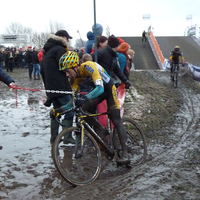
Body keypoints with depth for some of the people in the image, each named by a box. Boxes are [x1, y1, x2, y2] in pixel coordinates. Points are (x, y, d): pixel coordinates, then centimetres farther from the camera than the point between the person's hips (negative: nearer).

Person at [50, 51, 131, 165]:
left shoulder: (88, 66, -32)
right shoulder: (76, 76, -9)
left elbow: (100, 88, -43)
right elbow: (74, 99, -8)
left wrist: (85, 98, -58)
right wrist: (61, 109, -22)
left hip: (109, 89, -7)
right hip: (99, 90, 7)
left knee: (116, 121, -12)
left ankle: (125, 154, -11)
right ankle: (102, 131, 7)